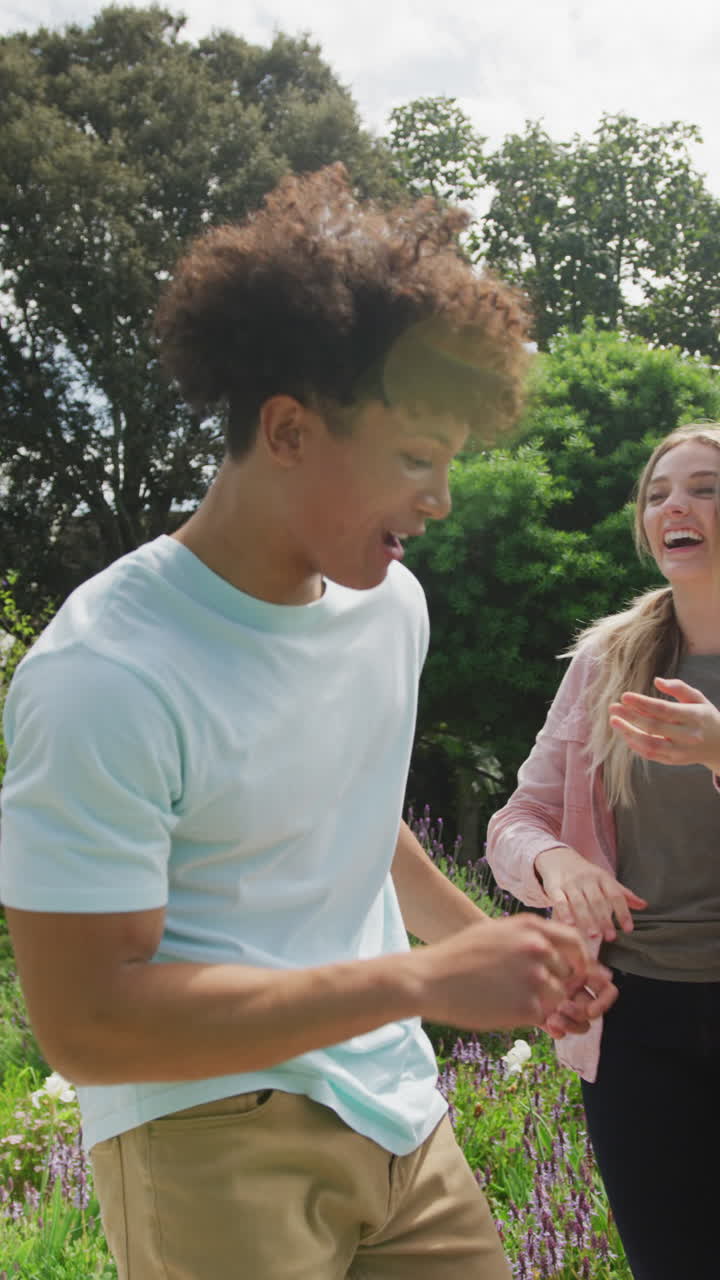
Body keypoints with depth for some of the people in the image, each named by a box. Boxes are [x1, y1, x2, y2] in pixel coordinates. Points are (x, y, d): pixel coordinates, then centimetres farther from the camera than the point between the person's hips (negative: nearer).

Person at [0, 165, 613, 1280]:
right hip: (211, 1142, -6)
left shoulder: (391, 605, 2)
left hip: (400, 1116, 7)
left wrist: (486, 944, 5)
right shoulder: (102, 678, -23)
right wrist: (423, 980, -23)